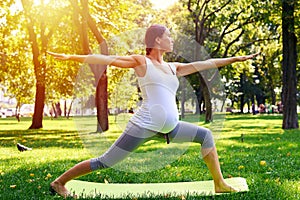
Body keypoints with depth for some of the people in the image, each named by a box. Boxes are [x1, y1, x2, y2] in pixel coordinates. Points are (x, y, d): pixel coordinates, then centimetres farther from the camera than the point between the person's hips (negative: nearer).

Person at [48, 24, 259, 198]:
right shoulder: (141, 62, 1)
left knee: (205, 135, 12)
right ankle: (59, 182, 8)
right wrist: (71, 57, -8)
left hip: (170, 128, 8)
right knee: (105, 162, -6)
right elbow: (106, 59, -4)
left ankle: (220, 184, 15)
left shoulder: (174, 68, 19)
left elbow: (205, 64, 23)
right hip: (146, 125, -8)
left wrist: (234, 59, 24)